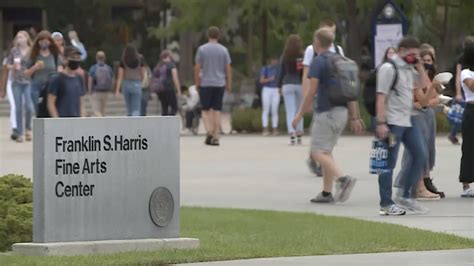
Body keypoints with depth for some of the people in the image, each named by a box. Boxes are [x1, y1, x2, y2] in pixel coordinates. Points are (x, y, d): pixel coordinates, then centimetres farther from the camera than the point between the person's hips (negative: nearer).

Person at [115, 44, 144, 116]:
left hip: (126, 84, 1)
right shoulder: (139, 61, 0)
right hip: (136, 85, 0)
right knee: (136, 110, -6)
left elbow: (120, 77, -9)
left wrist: (117, 91, -11)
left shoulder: (123, 62, -4)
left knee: (129, 109, 17)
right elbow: (142, 75, 10)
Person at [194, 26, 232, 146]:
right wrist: (229, 84, 8)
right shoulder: (223, 50, 2)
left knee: (206, 110, 6)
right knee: (217, 110, 6)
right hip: (219, 84, 2)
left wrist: (197, 82, 4)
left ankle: (209, 131, -17)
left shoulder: (202, 49, -3)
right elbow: (228, 68, 2)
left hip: (205, 83, -2)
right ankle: (216, 137, 2)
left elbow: (197, 68, -4)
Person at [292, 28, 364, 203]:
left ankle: (343, 179, -28)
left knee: (318, 152, -8)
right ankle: (326, 193, 12)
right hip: (341, 111, 8)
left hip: (326, 112, -8)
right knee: (326, 152, 14)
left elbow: (311, 92, -15)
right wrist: (355, 118, 14)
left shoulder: (318, 62, -10)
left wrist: (300, 114, -7)